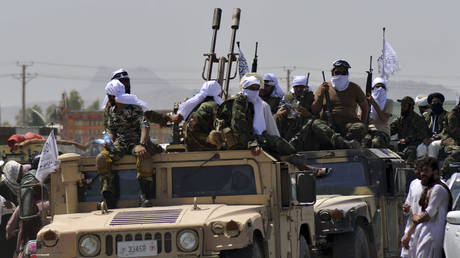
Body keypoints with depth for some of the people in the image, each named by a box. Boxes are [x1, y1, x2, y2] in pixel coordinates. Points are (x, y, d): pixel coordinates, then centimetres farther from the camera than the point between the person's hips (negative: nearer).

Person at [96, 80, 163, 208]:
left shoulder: (134, 108, -7)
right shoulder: (112, 111, 14)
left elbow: (144, 125, -20)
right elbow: (110, 129, 23)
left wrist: (141, 144, -37)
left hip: (136, 141, -5)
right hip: (119, 144, 5)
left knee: (144, 156, -40)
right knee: (101, 158, -23)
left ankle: (145, 196, -34)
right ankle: (109, 199, -24)